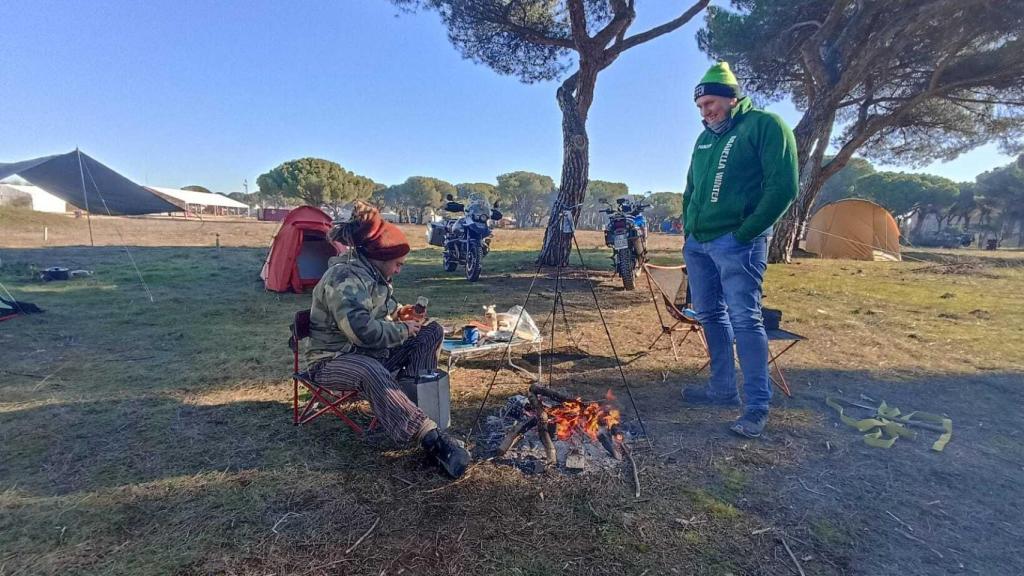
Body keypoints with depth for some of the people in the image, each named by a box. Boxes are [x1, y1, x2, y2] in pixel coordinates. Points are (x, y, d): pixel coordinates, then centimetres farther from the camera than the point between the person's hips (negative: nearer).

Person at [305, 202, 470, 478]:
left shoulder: (372, 274, 7)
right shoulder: (344, 278, -22)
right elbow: (363, 331, -32)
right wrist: (403, 330, -18)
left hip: (370, 350, 9)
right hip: (333, 359, -9)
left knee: (433, 331, -2)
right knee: (372, 372, -43)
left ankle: (416, 401, -14)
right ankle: (431, 437, -46)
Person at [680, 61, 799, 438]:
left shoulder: (765, 125, -4)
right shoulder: (705, 138, 18)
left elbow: (783, 187, -12)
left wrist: (746, 233, -15)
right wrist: (688, 226, 11)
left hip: (736, 243, -8)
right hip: (696, 243, 8)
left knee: (745, 320, -9)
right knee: (710, 317, 11)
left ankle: (758, 406, 0)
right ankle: (723, 389, 24)